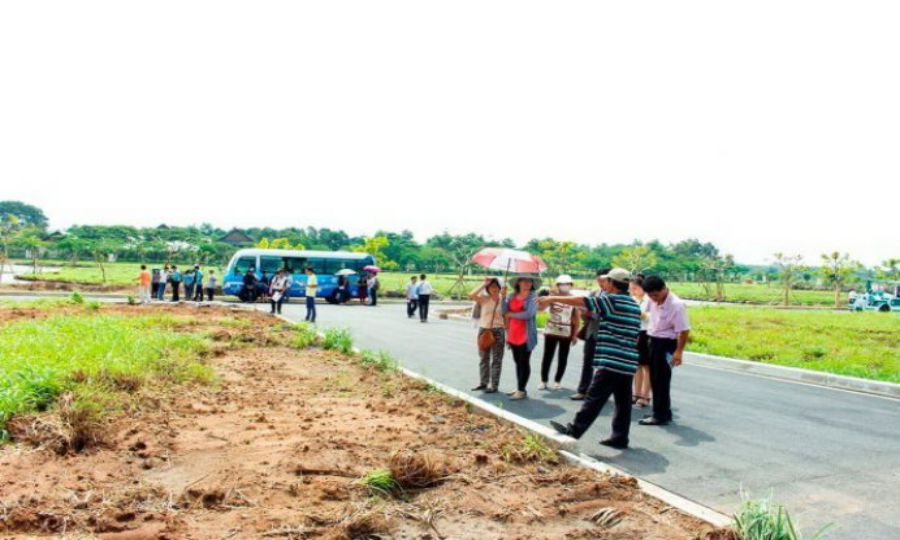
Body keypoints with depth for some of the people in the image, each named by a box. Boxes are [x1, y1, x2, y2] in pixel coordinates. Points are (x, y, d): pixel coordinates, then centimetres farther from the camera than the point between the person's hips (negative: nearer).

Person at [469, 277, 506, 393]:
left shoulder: (503, 300, -1)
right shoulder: (484, 299, 0)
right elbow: (471, 296, -19)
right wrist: (483, 284, -15)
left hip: (498, 331, -2)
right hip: (483, 330, 2)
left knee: (496, 359, 2)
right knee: (483, 358, 12)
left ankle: (494, 385, 8)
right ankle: (483, 382, 23)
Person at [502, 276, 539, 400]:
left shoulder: (533, 297, -6)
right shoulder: (512, 296, 9)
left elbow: (529, 314, -18)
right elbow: (505, 312, 4)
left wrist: (511, 315, -7)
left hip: (526, 335, -6)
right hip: (513, 334, 6)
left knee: (524, 362, -1)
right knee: (517, 362, 12)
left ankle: (522, 390, 3)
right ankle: (518, 388, 21)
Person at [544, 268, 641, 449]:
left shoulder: (612, 300, -10)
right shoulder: (634, 305, 15)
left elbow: (581, 301, -11)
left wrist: (552, 298, -6)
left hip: (611, 361, -8)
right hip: (628, 363, 8)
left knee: (594, 398, -6)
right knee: (623, 401, 9)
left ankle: (574, 430, -2)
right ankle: (620, 437, 14)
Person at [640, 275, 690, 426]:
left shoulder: (676, 305, -20)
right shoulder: (654, 301, 2)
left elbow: (684, 330, -21)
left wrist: (679, 352, -23)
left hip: (666, 344, -8)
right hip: (654, 341, 8)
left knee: (661, 381, -2)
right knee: (655, 379, 15)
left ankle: (661, 415, 8)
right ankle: (660, 412, 27)